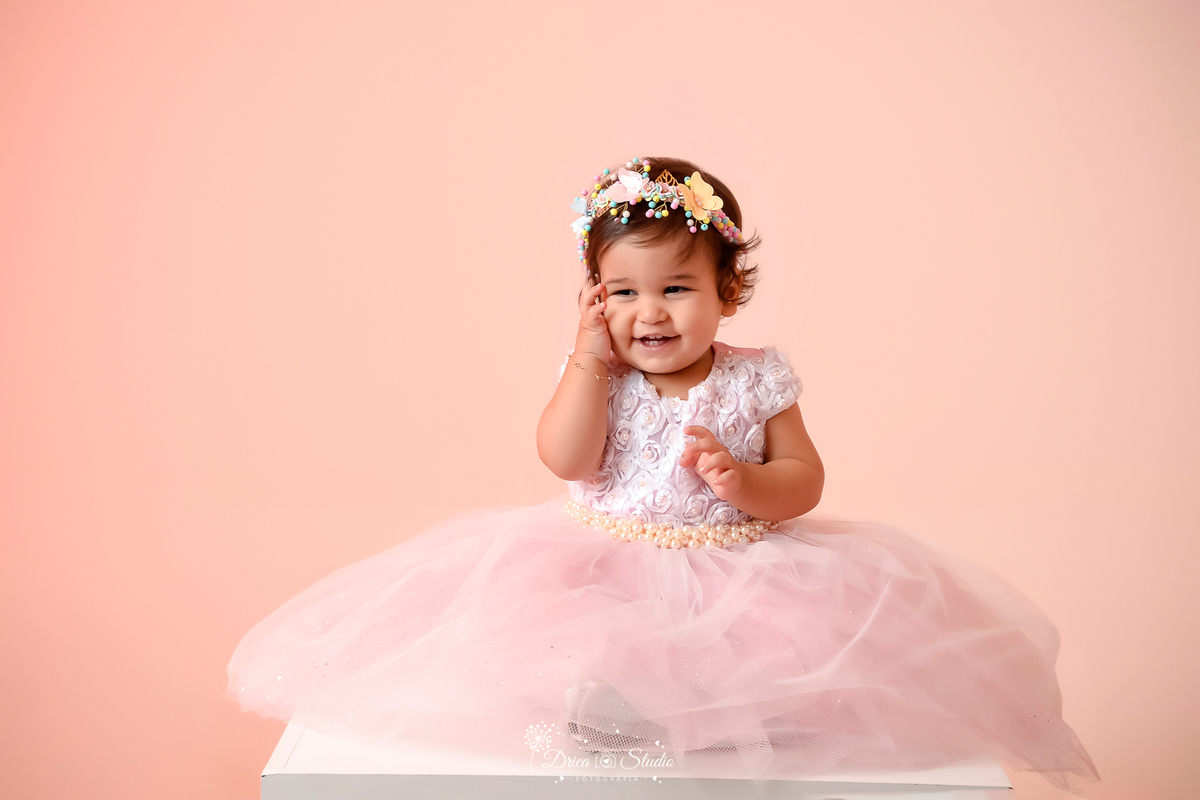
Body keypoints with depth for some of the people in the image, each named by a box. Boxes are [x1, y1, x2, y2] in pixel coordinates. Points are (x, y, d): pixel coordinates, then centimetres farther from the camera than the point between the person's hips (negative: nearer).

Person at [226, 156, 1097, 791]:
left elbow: (804, 480, 0)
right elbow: (566, 460, -15)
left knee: (803, 633, -26)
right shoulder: (595, 372, 1)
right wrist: (591, 356, -15)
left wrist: (746, 483, -22)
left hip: (736, 566, 0)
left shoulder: (756, 378, -1)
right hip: (603, 564, 0)